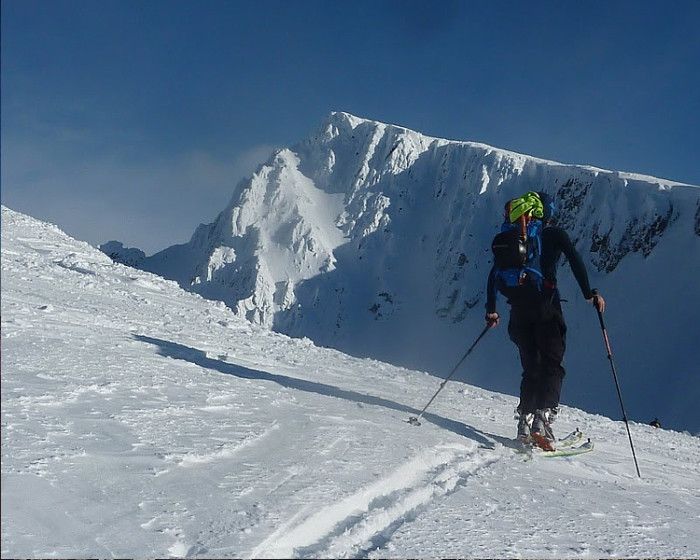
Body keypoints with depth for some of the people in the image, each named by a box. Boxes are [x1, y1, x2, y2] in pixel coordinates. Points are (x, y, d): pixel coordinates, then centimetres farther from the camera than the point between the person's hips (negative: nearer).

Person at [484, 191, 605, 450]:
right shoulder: (555, 234, 6)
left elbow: (495, 273, 14)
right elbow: (575, 261, -9)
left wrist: (491, 309, 18)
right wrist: (589, 294, -7)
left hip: (519, 308, 4)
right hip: (545, 305, -4)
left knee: (531, 368, 14)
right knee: (552, 365, -4)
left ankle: (525, 422, 4)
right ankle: (543, 418, -24)